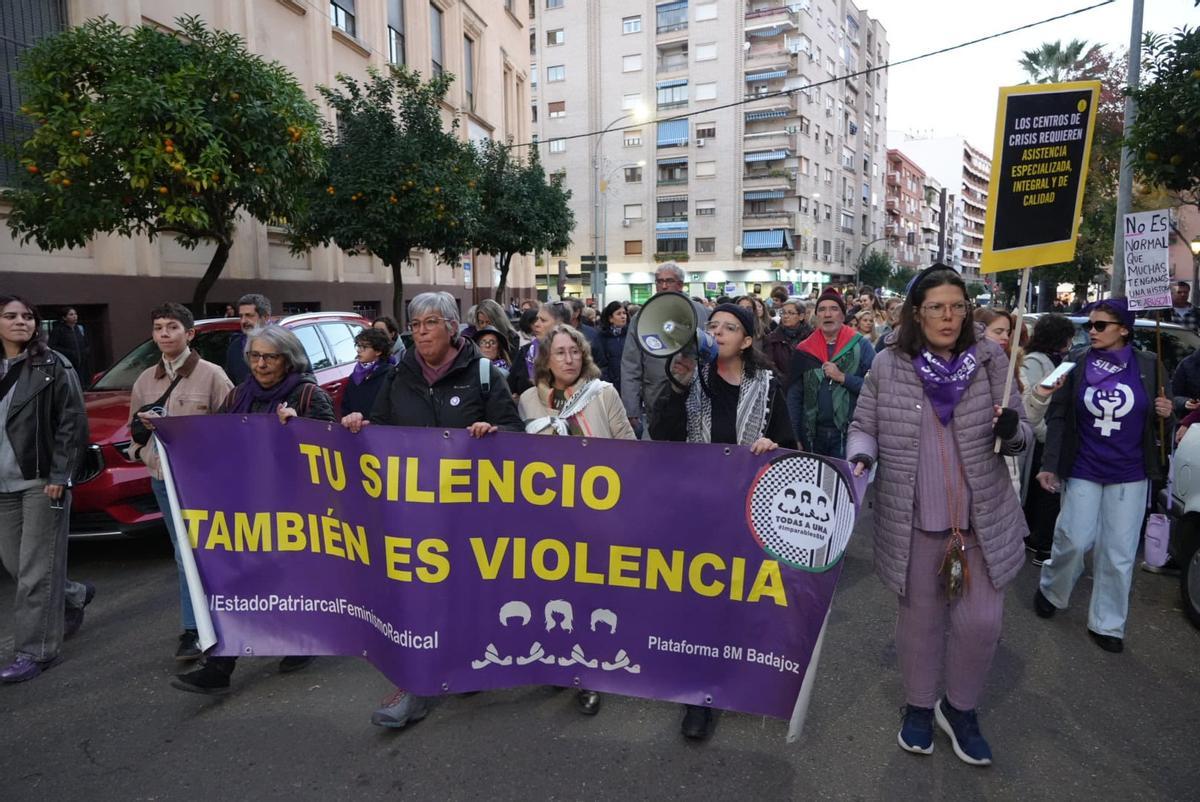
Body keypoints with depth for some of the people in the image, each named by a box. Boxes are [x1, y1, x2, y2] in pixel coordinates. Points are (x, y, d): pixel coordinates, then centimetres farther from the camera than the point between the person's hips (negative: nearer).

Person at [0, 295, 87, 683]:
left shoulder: (53, 366, -4)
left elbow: (73, 422, -8)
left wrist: (59, 474, -14)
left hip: (41, 480, -6)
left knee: (35, 569, -3)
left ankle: (34, 651, 6)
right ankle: (73, 595, 37)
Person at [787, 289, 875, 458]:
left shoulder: (861, 345, -2)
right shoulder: (803, 350, 5)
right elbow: (794, 396, 5)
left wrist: (842, 377, -16)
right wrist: (795, 436, 0)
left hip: (849, 433, -3)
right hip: (812, 434, 3)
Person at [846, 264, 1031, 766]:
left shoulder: (990, 360, -1)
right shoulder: (888, 365, -5)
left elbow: (1022, 437, 4)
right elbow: (865, 427, 4)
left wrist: (1011, 432, -19)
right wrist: (861, 456, -17)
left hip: (982, 519, 1)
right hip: (913, 521, -1)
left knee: (981, 622, 4)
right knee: (919, 618, 14)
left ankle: (960, 708, 31)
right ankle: (918, 705, 37)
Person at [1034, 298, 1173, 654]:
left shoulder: (1148, 365, -2)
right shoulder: (1076, 362, -4)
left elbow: (1160, 418, 11)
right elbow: (1057, 417, -3)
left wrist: (1166, 413, -14)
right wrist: (1049, 464, -6)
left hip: (1129, 474, 1)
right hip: (1082, 470, -1)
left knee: (1119, 554, 7)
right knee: (1074, 540, 2)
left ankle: (1107, 625, 21)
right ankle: (1050, 591, 31)